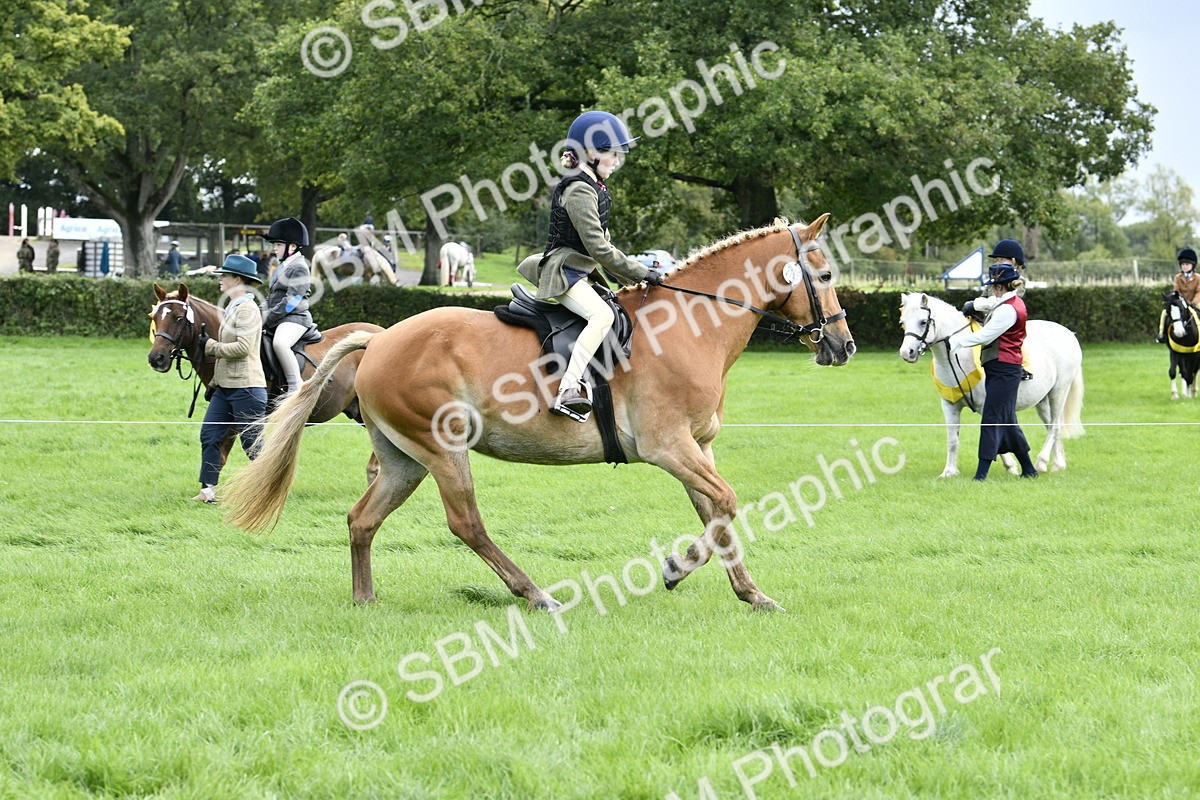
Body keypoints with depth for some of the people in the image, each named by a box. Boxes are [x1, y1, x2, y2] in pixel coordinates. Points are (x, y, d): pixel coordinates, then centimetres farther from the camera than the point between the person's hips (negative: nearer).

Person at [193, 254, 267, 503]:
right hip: (225, 387, 10)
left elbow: (243, 347, -24)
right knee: (209, 435, 5)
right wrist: (214, 382, 21)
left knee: (253, 442, -5)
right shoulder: (232, 308, 17)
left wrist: (211, 346, -14)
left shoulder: (247, 309, -14)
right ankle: (208, 490, 8)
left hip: (246, 387, -10)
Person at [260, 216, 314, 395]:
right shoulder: (281, 268, 21)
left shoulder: (299, 268, -9)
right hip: (275, 319, 11)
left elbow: (291, 301, -17)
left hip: (294, 318, -11)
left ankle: (296, 389, -36)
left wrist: (267, 318, -18)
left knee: (279, 343, -37)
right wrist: (260, 313, 6)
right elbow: (270, 298, 24)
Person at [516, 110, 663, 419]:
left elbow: (601, 243, 20)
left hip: (582, 273, 11)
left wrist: (634, 275, 14)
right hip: (563, 271, -11)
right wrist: (641, 274, -18)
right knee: (602, 315, -33)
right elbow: (598, 248, -22)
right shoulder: (579, 191, -18)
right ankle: (568, 389, -43)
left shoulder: (594, 187, 14)